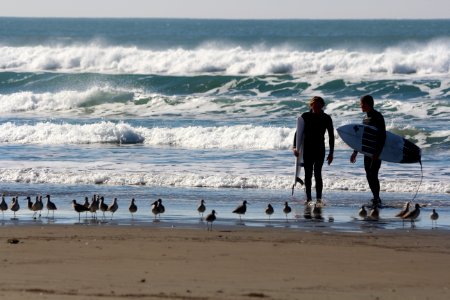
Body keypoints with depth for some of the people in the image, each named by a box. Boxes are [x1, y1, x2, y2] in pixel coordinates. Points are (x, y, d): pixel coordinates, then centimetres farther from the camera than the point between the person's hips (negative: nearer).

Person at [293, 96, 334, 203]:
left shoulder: (326, 118, 0)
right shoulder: (305, 116, 1)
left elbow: (331, 136, 3)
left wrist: (331, 153, -1)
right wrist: (295, 147, -9)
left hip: (319, 149, -1)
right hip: (307, 149, 1)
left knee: (317, 173, -10)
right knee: (308, 174, 3)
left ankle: (319, 198, -10)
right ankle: (308, 197, 10)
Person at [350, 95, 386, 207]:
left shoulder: (378, 117, -11)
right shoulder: (366, 118, 16)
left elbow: (382, 136, -18)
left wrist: (377, 152, -25)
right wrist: (355, 152, 23)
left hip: (376, 152, -9)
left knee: (373, 174, -14)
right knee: (369, 176, 7)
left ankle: (377, 199, -13)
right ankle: (376, 199, 14)